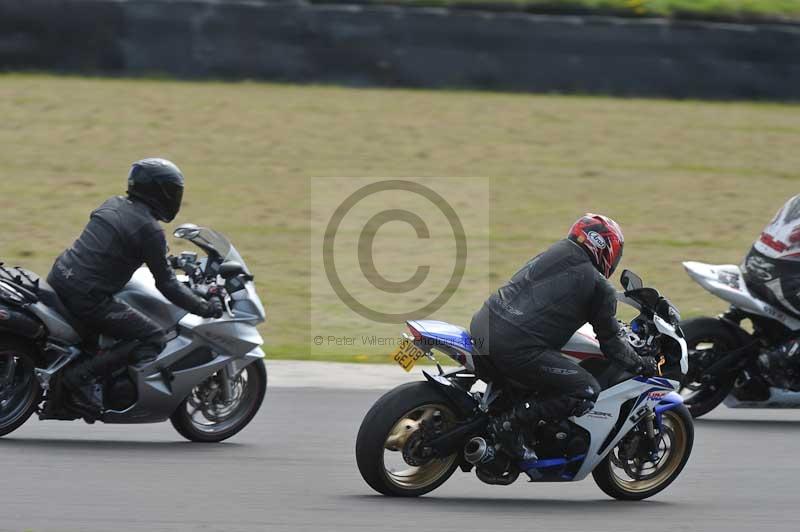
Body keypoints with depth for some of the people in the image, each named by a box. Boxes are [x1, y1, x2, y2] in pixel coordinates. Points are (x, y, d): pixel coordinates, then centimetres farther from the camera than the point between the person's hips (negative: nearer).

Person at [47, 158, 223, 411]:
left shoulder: (113, 205, 13)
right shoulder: (149, 229, -11)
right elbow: (166, 284, -9)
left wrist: (166, 260, 44)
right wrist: (204, 308, -1)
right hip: (88, 299, -9)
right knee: (154, 338, -5)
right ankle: (82, 375, -10)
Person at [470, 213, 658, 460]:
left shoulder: (553, 253, 20)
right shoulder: (600, 287, 0)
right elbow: (611, 343, 6)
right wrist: (642, 365, 23)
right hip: (516, 346, -8)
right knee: (588, 393, 0)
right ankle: (512, 422, -6)